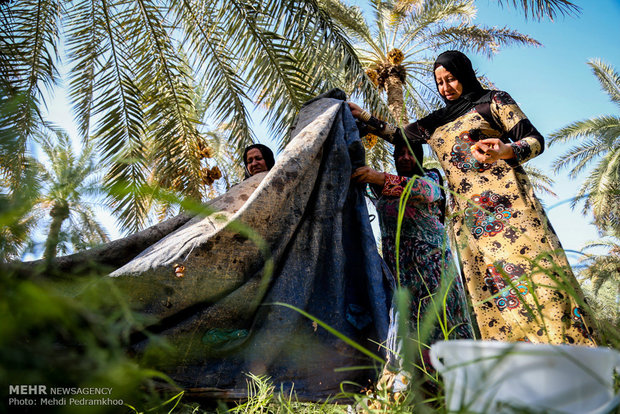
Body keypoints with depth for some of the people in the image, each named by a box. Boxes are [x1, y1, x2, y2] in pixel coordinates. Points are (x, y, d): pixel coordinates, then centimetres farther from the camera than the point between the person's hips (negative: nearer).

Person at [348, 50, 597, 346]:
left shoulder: (493, 100, 10)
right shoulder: (436, 122, 24)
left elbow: (535, 139, 3)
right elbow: (399, 135, 31)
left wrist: (505, 151, -19)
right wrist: (363, 116, 27)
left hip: (505, 202, -4)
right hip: (466, 215, 4)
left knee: (533, 274, -13)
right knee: (489, 288, -2)